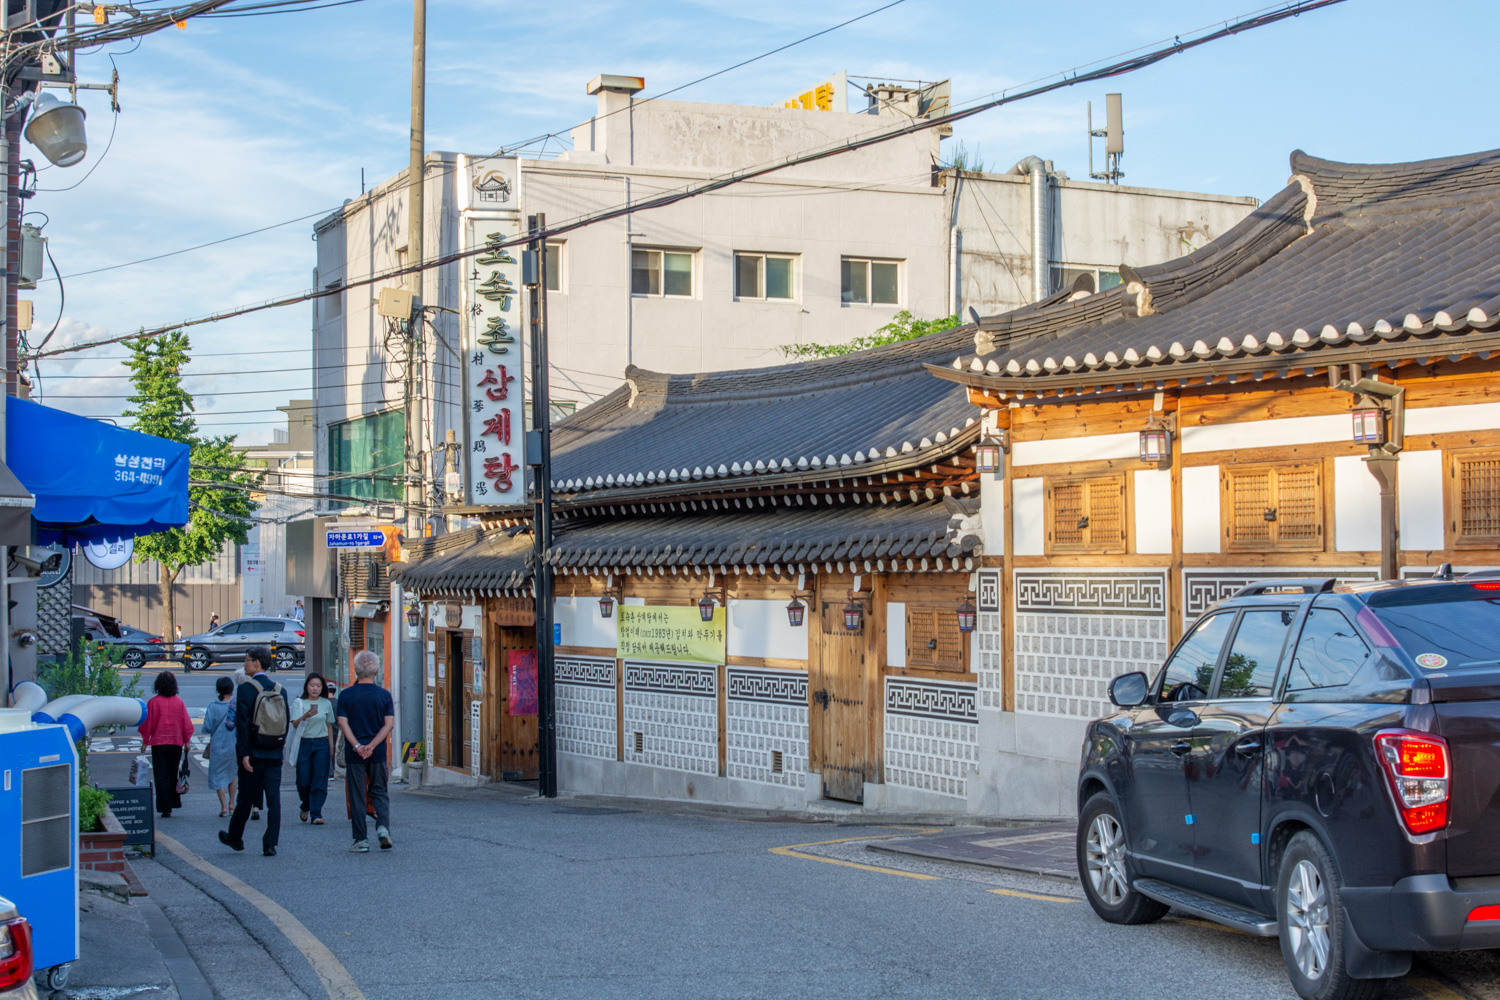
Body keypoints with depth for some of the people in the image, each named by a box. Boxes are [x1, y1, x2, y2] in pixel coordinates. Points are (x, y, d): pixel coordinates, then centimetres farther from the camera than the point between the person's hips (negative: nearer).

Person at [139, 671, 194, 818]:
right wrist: (186, 741, 13)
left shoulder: (153, 702, -8)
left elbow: (147, 724, -3)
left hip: (158, 743, -3)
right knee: (174, 775, 17)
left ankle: (165, 808, -6)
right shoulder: (179, 702, 0)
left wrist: (145, 741, 7)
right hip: (176, 742, 3)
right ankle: (174, 802, 23)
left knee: (161, 777, -1)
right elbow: (186, 724, 4)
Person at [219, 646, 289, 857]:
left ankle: (235, 837, 27)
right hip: (275, 753, 3)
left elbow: (242, 723, -14)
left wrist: (244, 754, -14)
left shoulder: (246, 689, -9)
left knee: (246, 798, 10)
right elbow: (286, 721, 9)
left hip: (254, 753, -3)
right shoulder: (279, 689, 6)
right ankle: (270, 844, -3)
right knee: (274, 798, 0)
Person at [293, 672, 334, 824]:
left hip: (322, 744, 1)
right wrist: (305, 716, -28)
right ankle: (305, 807, 28)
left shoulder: (326, 704, 8)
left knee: (319, 780, -5)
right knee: (303, 780, 0)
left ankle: (316, 814, -3)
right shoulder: (299, 703, 2)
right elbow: (295, 724, -9)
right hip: (304, 743, -1)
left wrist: (331, 747, 11)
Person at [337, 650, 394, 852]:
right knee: (379, 792, 14)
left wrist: (357, 746, -14)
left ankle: (361, 840, 5)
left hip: (354, 753, -1)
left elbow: (343, 723, -9)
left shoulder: (346, 695, -2)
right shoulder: (384, 695, 1)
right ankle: (383, 827, -8)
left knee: (356, 796, 5)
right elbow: (389, 724, -6)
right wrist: (372, 745, -11)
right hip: (378, 753, 1)